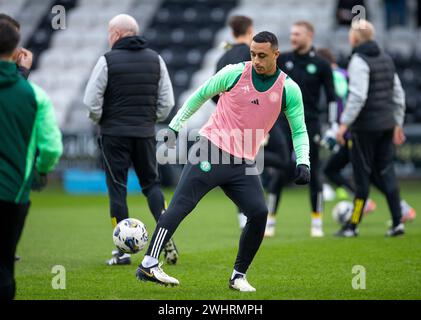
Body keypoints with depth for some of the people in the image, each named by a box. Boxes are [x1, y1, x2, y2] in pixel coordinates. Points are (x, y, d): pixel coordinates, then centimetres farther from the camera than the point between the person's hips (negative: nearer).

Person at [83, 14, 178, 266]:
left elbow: (91, 102, -11)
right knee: (151, 183, 15)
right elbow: (167, 101, 4)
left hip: (114, 134, -4)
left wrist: (99, 120, 7)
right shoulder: (155, 59, 5)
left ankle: (123, 250, 3)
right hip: (146, 133, 4)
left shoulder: (108, 61, -8)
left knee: (117, 188, 3)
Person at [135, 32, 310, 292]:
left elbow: (299, 130, 9)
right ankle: (148, 265, -16)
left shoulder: (289, 89, 1)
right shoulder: (235, 73, -4)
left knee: (259, 213, -13)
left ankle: (239, 276, 3)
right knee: (181, 205, -14)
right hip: (211, 151, -3)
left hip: (244, 164, 3)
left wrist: (303, 163, -6)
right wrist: (175, 125, 11)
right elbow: (200, 95, 10)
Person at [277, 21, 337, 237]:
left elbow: (331, 98, 2)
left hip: (310, 126, -2)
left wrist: (333, 127, -3)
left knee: (313, 174, 1)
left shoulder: (321, 65, 1)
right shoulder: (282, 60, 6)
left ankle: (317, 223, 11)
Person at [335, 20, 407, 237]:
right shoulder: (386, 59, 14)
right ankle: (397, 222, 0)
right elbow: (398, 94, 17)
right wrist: (397, 124, 22)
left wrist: (344, 123, -19)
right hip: (386, 125, 7)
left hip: (365, 127, -7)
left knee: (362, 174, -3)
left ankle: (353, 225, 3)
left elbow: (358, 96, -21)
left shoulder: (359, 61, -11)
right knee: (385, 173, 7)